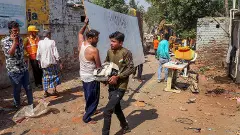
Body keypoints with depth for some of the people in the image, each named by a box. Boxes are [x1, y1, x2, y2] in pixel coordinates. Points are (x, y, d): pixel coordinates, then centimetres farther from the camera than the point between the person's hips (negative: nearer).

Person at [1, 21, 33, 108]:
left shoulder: (20, 39, 7)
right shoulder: (4, 41, -9)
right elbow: (10, 53, -21)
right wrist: (14, 41, -18)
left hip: (24, 69, 4)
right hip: (14, 70, -4)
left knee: (28, 88, 8)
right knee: (17, 90, 9)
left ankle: (31, 104, 23)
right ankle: (17, 107, 27)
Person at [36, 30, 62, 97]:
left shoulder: (40, 42, -1)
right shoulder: (52, 42, -10)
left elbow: (38, 54, 3)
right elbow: (56, 53, -12)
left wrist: (39, 61, 17)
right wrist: (60, 62, -7)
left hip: (44, 63, 3)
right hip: (52, 62, -3)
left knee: (46, 76, 13)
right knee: (54, 75, 13)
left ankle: (45, 92, 17)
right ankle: (54, 90, 13)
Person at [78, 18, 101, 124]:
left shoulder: (81, 44, -3)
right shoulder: (94, 50, -25)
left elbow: (80, 33, 20)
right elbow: (98, 66, -16)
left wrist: (85, 24, 15)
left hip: (83, 75, 9)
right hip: (91, 77, -8)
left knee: (88, 96, 26)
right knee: (93, 98, 6)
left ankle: (89, 110, 44)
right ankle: (87, 118, 14)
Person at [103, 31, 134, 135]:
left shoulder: (126, 53, -15)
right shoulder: (109, 51, 4)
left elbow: (131, 68, -17)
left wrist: (117, 77, -24)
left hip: (120, 86, -7)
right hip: (111, 85, 7)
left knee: (107, 111, -11)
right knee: (116, 108, 22)